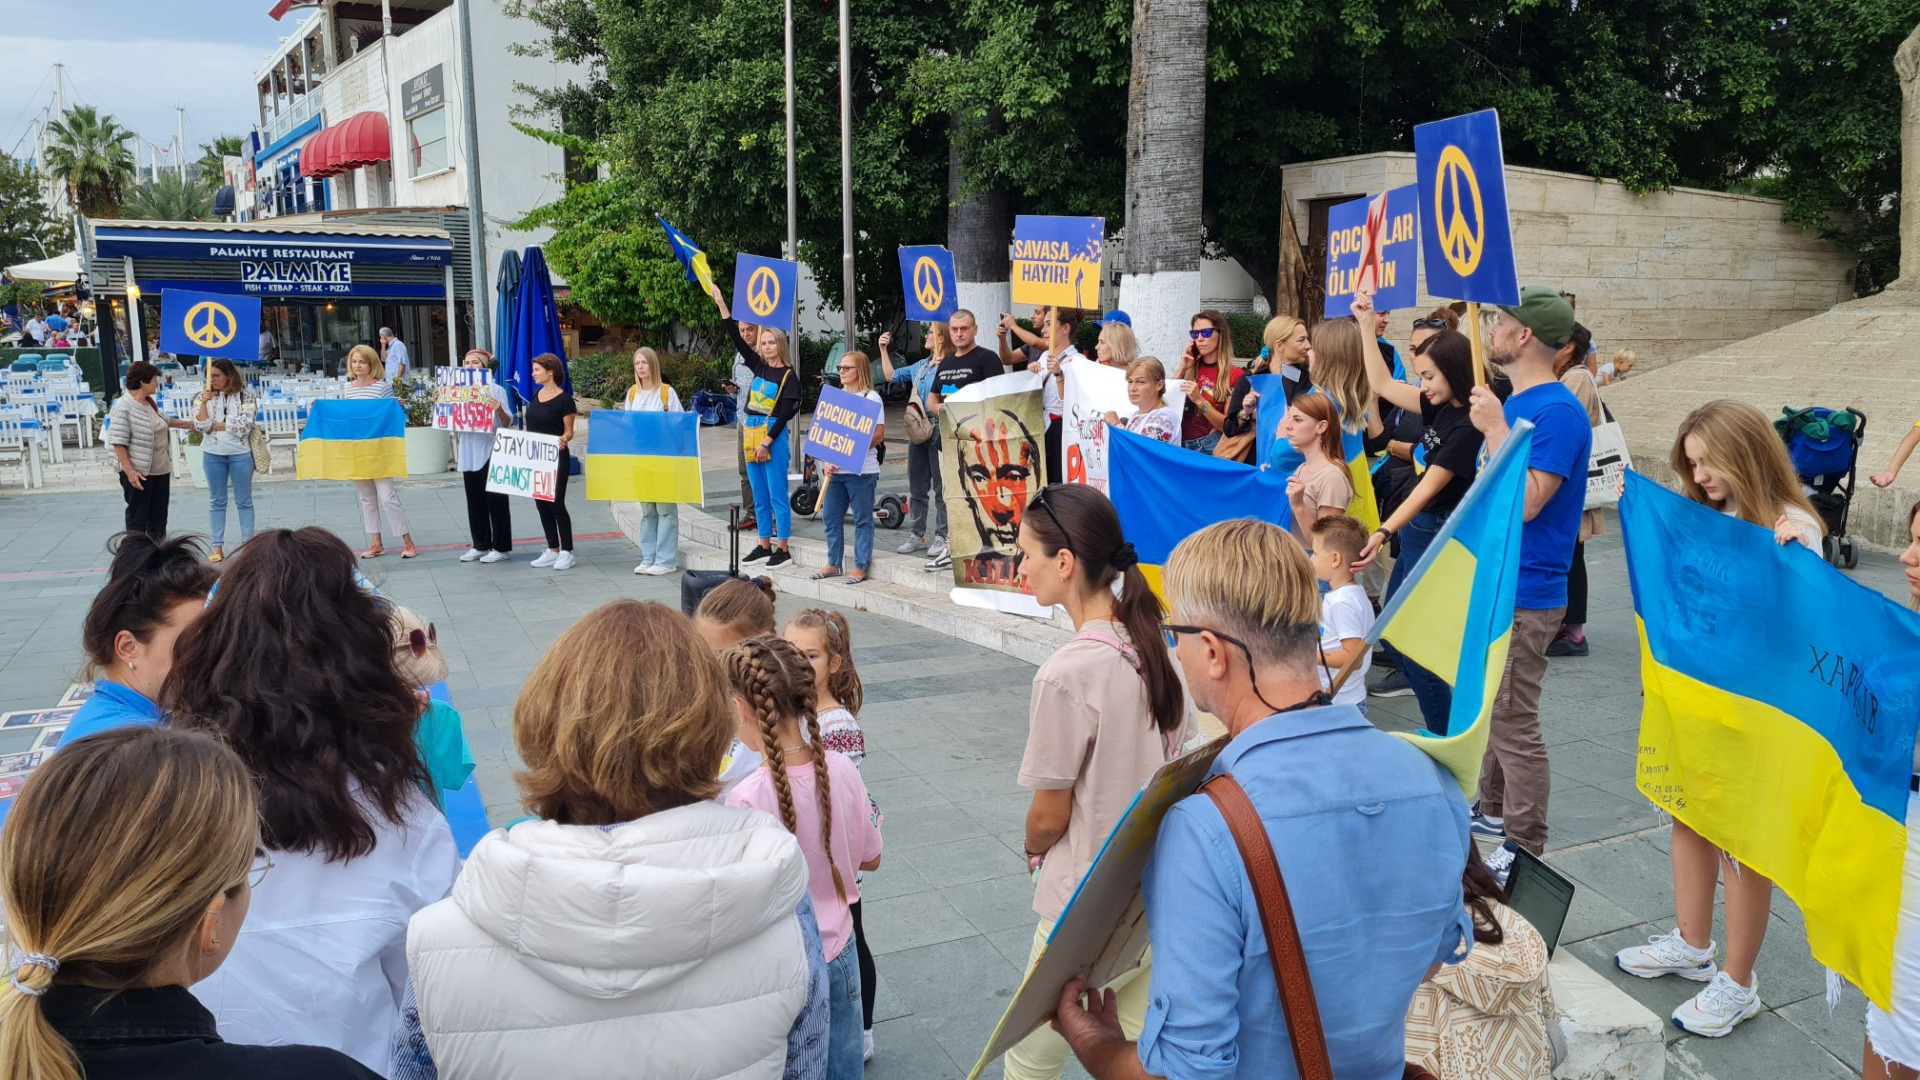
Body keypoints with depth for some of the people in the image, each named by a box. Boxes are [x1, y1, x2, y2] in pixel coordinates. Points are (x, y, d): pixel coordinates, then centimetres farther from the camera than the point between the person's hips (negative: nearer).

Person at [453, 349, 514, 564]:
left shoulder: (496, 390, -6)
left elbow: (508, 423, -8)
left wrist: (499, 409, -28)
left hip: (491, 452, -6)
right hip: (469, 453, 6)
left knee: (495, 500, 0)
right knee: (475, 501, 11)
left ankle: (502, 547, 6)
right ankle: (480, 545, 20)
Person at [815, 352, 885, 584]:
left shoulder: (871, 398, -6)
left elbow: (878, 436, -11)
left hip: (861, 470, -7)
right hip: (835, 471, 7)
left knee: (862, 519, 1)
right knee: (830, 517, 10)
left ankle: (861, 566, 8)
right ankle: (833, 564, 20)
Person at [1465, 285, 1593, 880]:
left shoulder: (1557, 412, -19)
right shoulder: (1512, 403, 10)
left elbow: (1526, 502, -27)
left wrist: (1495, 428, -24)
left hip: (1522, 594, -10)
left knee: (1514, 723, -3)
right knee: (1490, 709, 21)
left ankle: (1525, 852, 7)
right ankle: (1493, 810, 37)